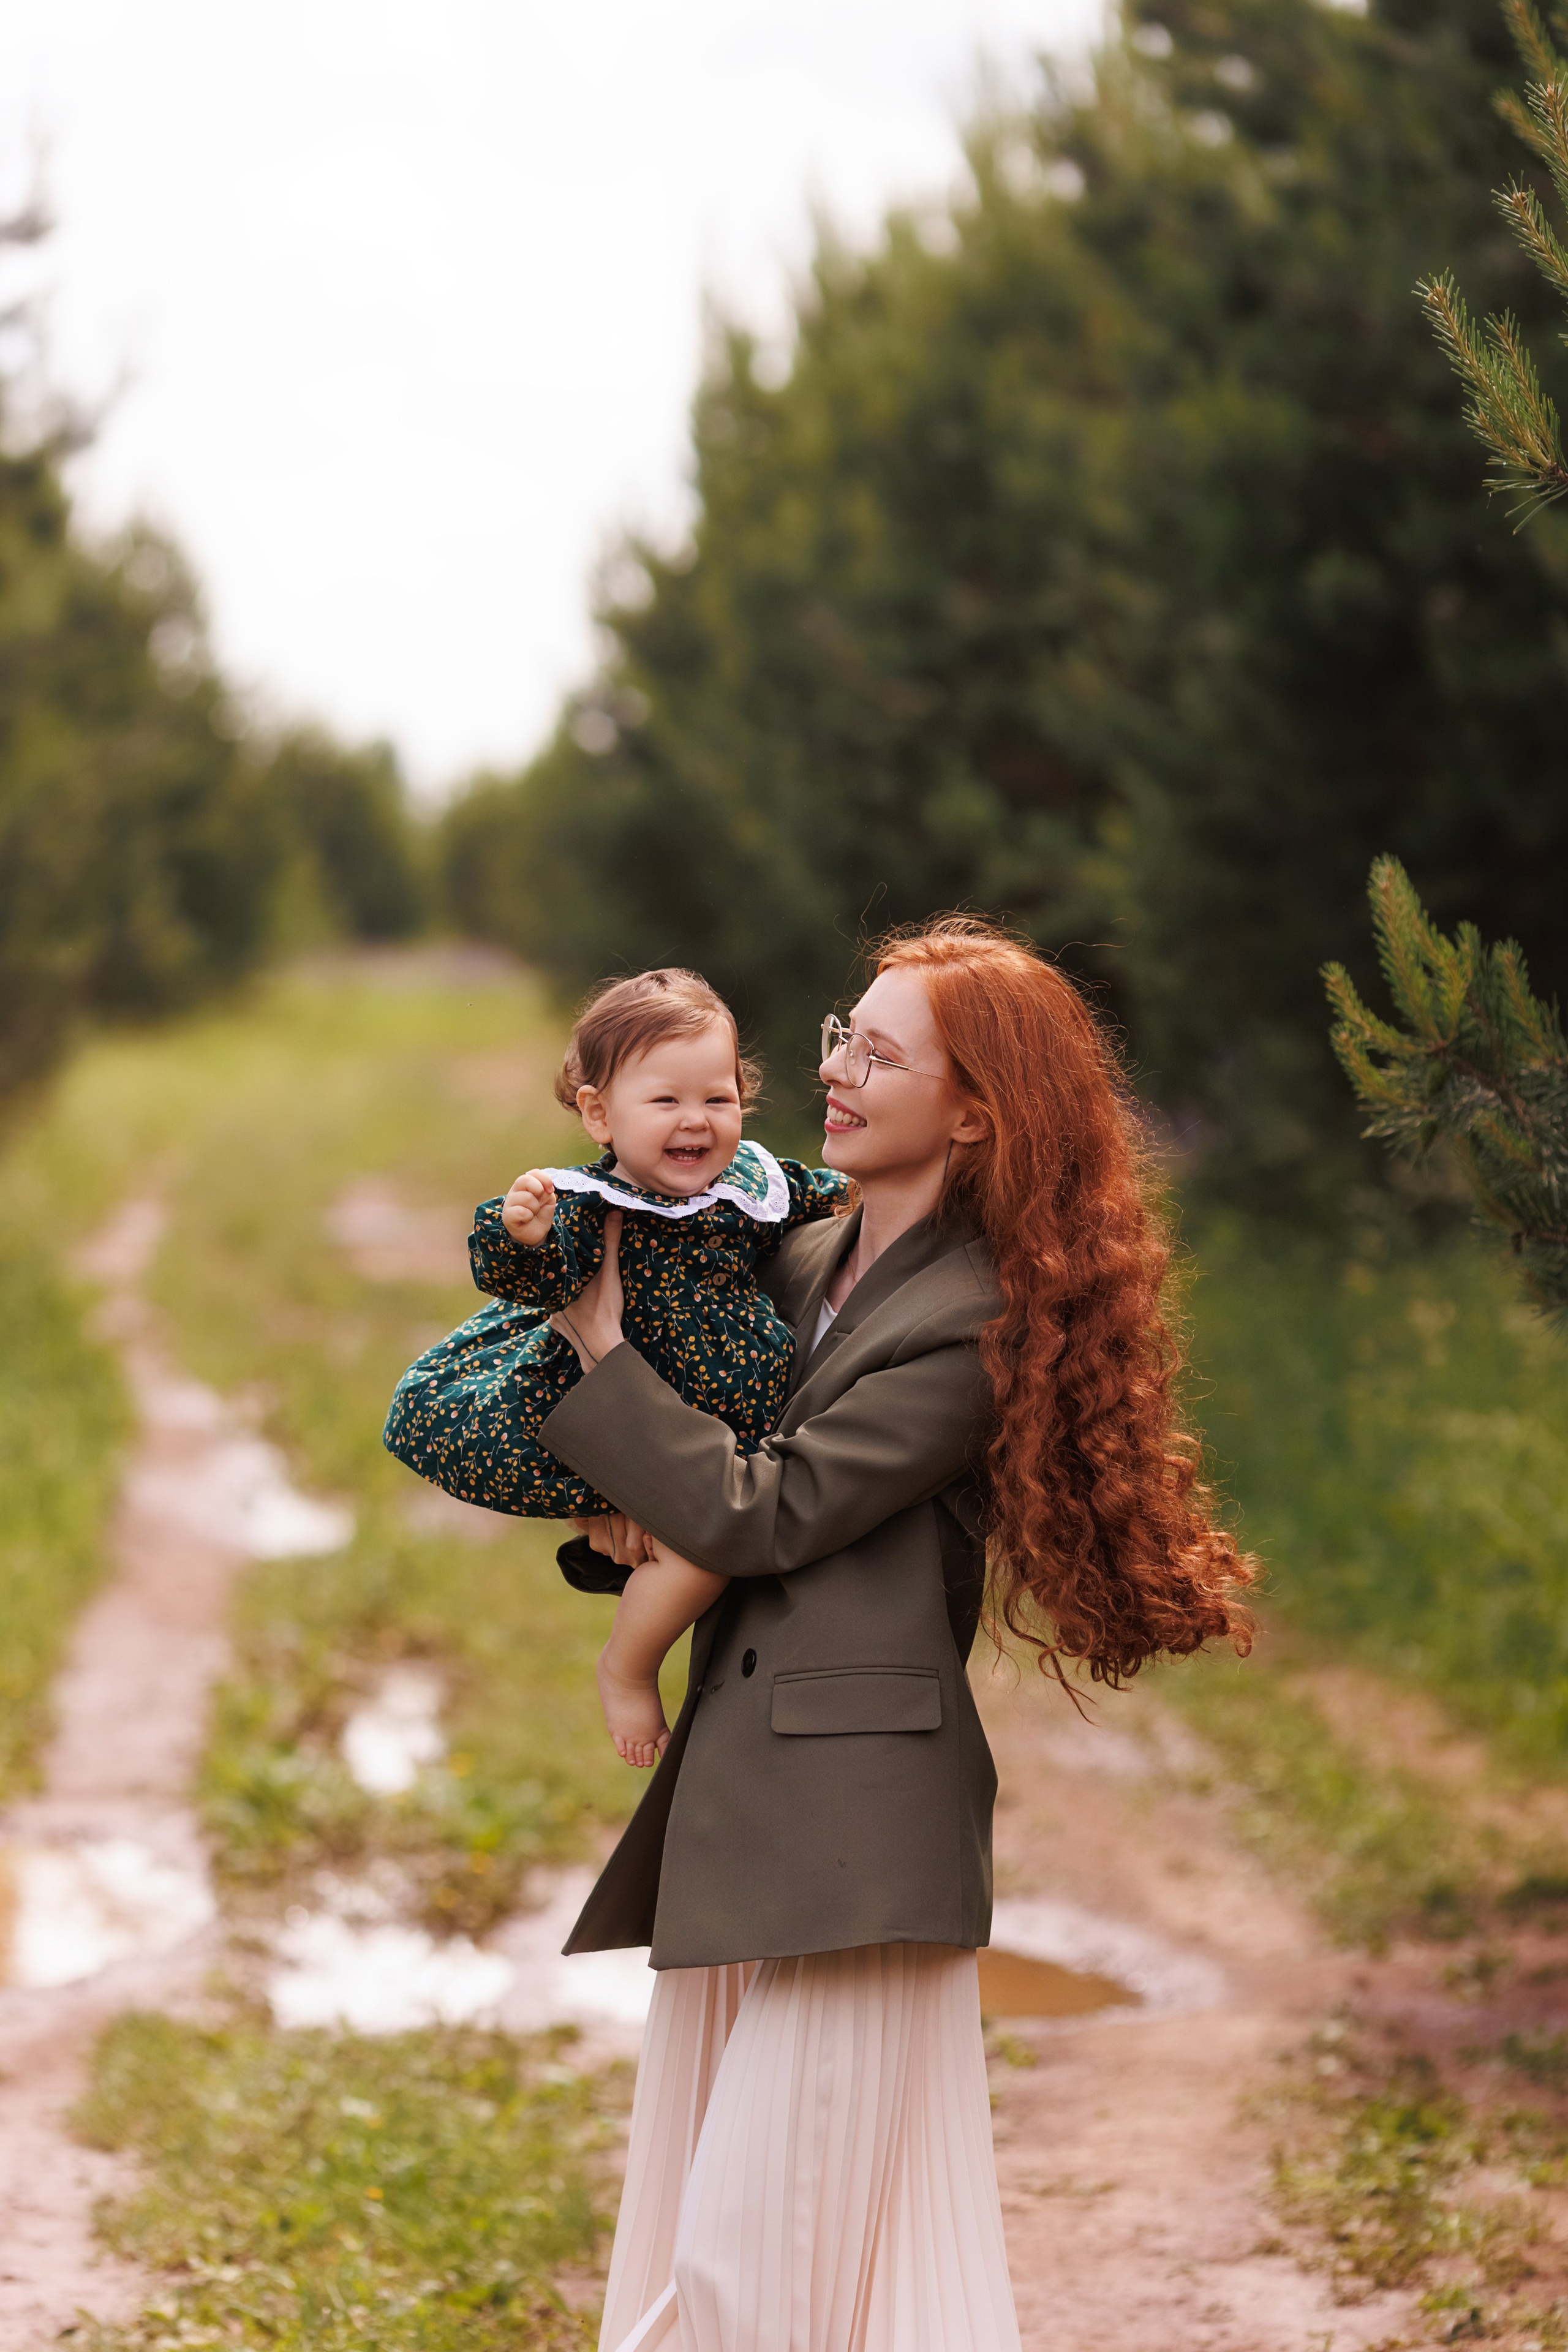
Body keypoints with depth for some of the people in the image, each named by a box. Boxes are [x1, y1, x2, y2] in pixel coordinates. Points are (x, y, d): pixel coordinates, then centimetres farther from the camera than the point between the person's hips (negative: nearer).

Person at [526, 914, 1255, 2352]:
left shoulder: (976, 1329, -11)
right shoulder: (806, 1262, 15)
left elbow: (763, 1512, -15)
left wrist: (596, 1342, -6)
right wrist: (638, 1509, -1)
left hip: (854, 1835, -9)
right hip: (743, 1819, 9)